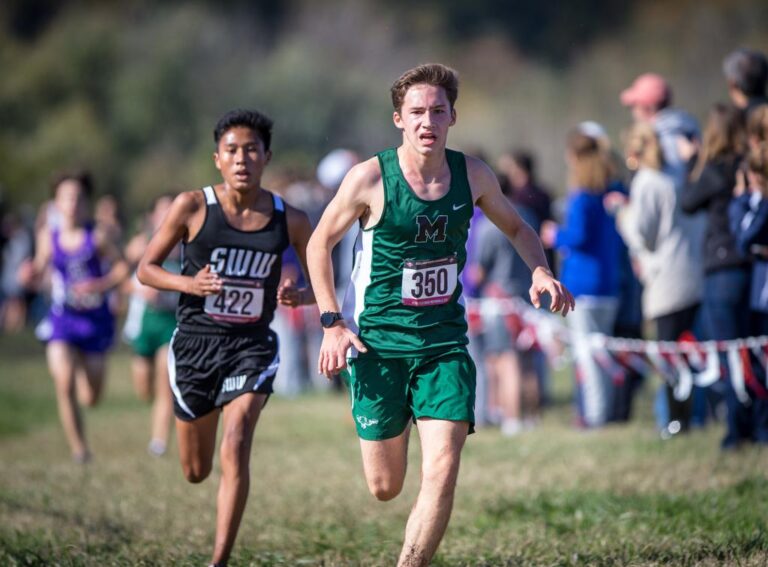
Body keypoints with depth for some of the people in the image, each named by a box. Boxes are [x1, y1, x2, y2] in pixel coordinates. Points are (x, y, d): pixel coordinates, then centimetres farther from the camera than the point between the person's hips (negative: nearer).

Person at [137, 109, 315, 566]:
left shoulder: (289, 220, -3)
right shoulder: (193, 207, -7)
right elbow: (146, 268, 0)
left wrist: (300, 296, -16)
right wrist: (188, 283, -20)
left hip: (253, 345, -1)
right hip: (195, 343, 1)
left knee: (236, 447, -22)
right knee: (196, 472, 12)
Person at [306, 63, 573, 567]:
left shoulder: (472, 175, -2)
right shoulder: (370, 178, -11)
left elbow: (516, 227, 17)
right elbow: (320, 243, 2)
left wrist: (541, 271, -3)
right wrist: (332, 323, -6)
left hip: (445, 344, 2)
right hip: (378, 345, -2)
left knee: (443, 473, -15)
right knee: (385, 488, 6)